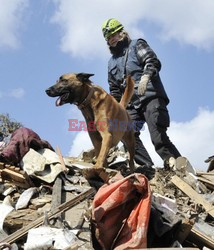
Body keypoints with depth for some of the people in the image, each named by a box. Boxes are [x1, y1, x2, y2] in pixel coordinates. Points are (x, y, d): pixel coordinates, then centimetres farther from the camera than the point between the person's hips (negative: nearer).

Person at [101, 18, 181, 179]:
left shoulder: (136, 45, 10)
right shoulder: (112, 62, 27)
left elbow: (153, 61, -10)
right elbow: (114, 90, 29)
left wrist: (145, 76, -29)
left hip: (150, 96, -7)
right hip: (131, 104, 7)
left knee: (158, 137, -18)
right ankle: (147, 168, -14)